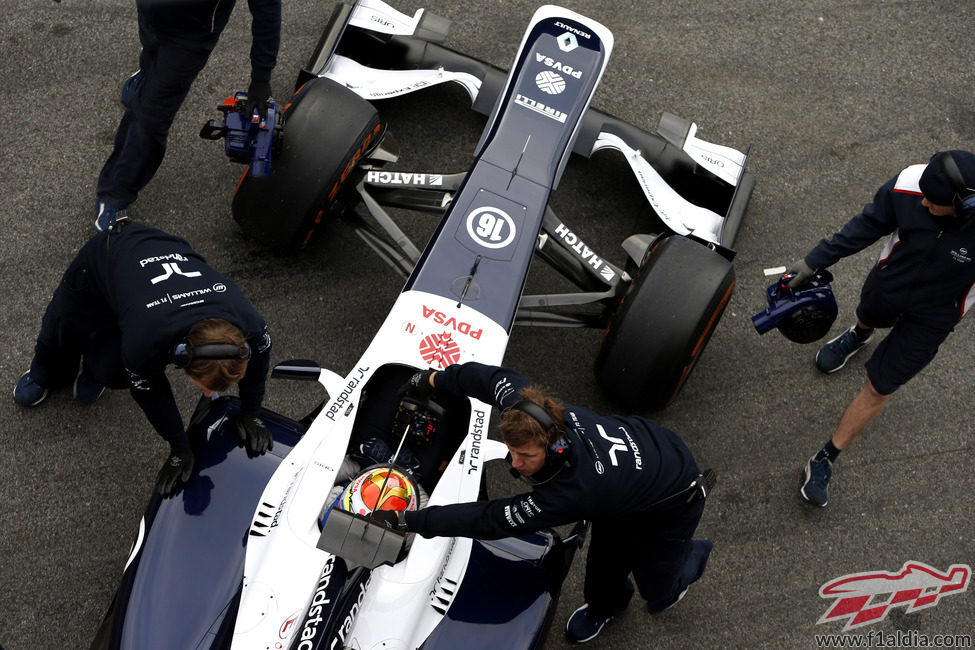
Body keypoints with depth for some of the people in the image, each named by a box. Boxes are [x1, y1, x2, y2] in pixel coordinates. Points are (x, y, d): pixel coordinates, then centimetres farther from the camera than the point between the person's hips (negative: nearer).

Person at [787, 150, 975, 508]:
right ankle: (859, 335, 76)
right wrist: (815, 260, -8)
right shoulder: (909, 185, -31)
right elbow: (869, 224, -12)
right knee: (869, 316, 37)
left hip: (932, 317, -3)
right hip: (888, 285, 4)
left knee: (879, 388, 3)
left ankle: (824, 461, 18)